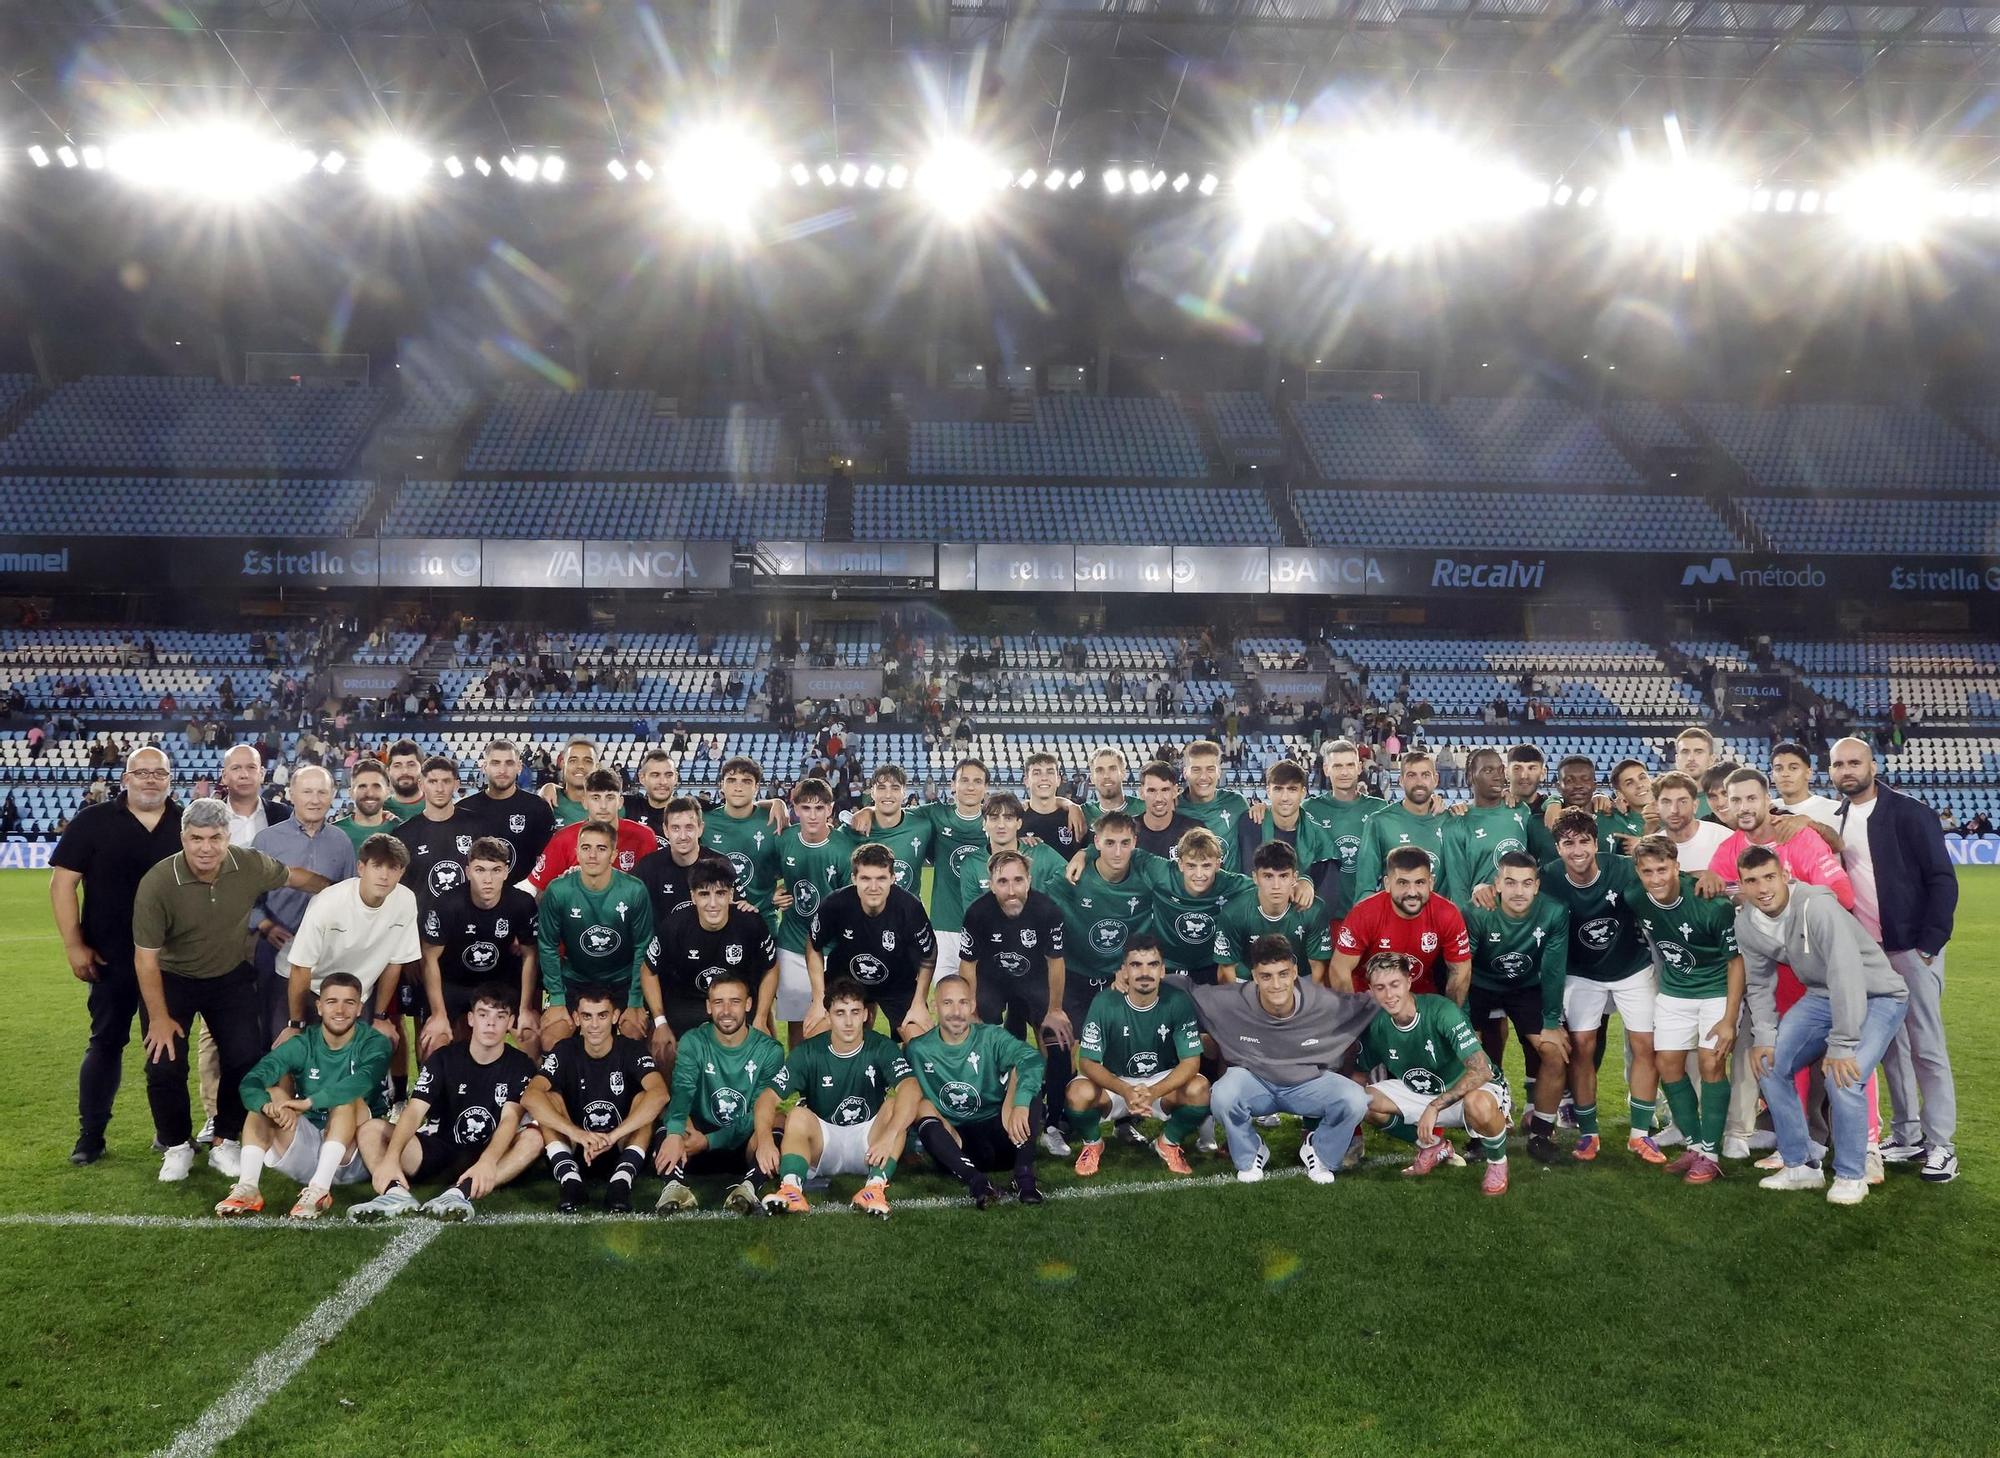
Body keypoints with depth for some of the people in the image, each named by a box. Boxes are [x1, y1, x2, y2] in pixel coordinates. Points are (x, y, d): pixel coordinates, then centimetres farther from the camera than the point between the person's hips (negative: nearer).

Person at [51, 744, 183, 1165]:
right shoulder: (93, 821, -3)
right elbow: (62, 882, -4)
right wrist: (74, 945, -8)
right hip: (112, 958, -2)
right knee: (106, 1042, 7)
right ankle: (90, 1134, 18)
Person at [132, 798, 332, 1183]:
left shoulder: (250, 865, -21)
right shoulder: (157, 883, -28)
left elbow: (296, 876, 2)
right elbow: (146, 956, -19)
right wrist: (160, 1017, -16)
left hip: (231, 977, 3)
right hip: (171, 978, -2)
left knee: (246, 1059, -3)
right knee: (165, 1065, -9)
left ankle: (226, 1142, 18)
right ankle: (177, 1146, 16)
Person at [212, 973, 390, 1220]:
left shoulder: (374, 1043, -8)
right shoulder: (302, 1045, -2)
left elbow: (363, 1080, -32)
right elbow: (249, 1084, -18)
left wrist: (309, 1102, -42)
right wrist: (270, 1105, -40)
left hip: (353, 1158, -3)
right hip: (305, 1155, 3)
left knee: (348, 1097, -28)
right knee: (267, 1093, -15)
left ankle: (320, 1189, -38)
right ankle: (248, 1186, -30)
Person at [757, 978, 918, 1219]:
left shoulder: (882, 1048, -9)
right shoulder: (808, 1052, -6)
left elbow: (910, 1089, -28)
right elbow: (768, 1097, -15)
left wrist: (889, 1136, -45)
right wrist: (765, 1139, -36)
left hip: (868, 1146, 0)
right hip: (822, 1146, 0)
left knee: (895, 1106, -26)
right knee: (799, 1114, -27)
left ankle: (876, 1186, -39)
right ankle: (791, 1187, -45)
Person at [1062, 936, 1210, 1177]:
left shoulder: (1178, 1001, -18)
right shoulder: (1105, 1003, -19)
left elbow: (1191, 1061, -18)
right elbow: (1088, 1062, -17)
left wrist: (1153, 1092, -35)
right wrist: (1126, 1091, -36)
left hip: (1164, 1082, 1)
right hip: (1115, 1083, -1)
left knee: (1199, 1089, -30)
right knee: (1077, 1094, -32)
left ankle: (1169, 1143, 3)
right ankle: (1092, 1143, 4)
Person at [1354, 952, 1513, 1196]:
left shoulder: (1441, 1010, -29)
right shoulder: (1375, 1025, -11)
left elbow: (1481, 1070, -34)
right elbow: (1361, 1074, 3)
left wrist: (1434, 1107, -36)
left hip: (1469, 1090, -5)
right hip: (1420, 1092, 6)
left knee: (1478, 1104, -41)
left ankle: (1497, 1162, -5)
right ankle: (1433, 1146, 11)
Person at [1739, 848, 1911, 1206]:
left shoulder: (1816, 907, -31)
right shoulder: (1746, 924, -8)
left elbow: (1846, 974, -34)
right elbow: (1759, 983, 5)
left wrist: (1842, 1045, -33)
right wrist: (1763, 1036, -3)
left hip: (1876, 996, -7)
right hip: (1822, 997, 7)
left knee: (1842, 1078, -24)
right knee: (1770, 1065, -1)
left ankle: (1851, 1176, -1)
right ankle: (1799, 1167, 15)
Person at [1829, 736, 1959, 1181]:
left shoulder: (1908, 813, -7)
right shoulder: (1836, 819, 8)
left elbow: (1943, 880, -9)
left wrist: (1929, 944, -12)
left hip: (1910, 949, -5)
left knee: (1926, 1048, 0)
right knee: (1889, 1046, 10)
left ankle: (1941, 1145, 8)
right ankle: (1908, 1135, 19)